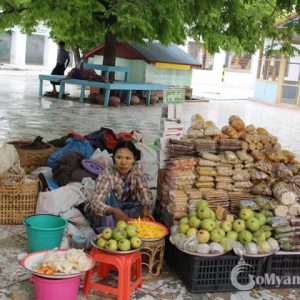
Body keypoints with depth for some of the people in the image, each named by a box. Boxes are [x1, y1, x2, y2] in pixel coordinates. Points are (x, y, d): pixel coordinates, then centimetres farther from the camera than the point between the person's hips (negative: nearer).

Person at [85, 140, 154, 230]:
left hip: (125, 207, 5)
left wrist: (145, 208, -35)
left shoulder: (137, 169, -14)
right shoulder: (106, 175, -28)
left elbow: (145, 192, -13)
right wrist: (115, 211, -59)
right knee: (108, 193, -34)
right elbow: (96, 204, -40)